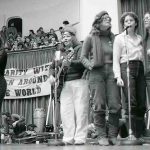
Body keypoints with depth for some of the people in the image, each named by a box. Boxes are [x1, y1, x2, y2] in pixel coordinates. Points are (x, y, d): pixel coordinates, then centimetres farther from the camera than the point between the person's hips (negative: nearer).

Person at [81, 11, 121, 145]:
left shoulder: (113, 37, 14)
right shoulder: (90, 38, 6)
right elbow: (83, 57, 8)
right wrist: (90, 65, -11)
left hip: (111, 71, 3)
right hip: (96, 72, -2)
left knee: (115, 104, -3)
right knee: (99, 106, -2)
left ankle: (113, 135, 8)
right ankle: (101, 136, 6)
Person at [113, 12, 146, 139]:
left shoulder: (140, 38, 20)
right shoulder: (119, 38, 7)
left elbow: (143, 56, 18)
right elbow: (116, 59, 1)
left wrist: (145, 70, 4)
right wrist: (118, 76, -10)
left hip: (140, 69, 5)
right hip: (127, 68, -4)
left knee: (142, 103, 0)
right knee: (131, 103, -13)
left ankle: (141, 133, 9)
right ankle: (133, 134, -9)